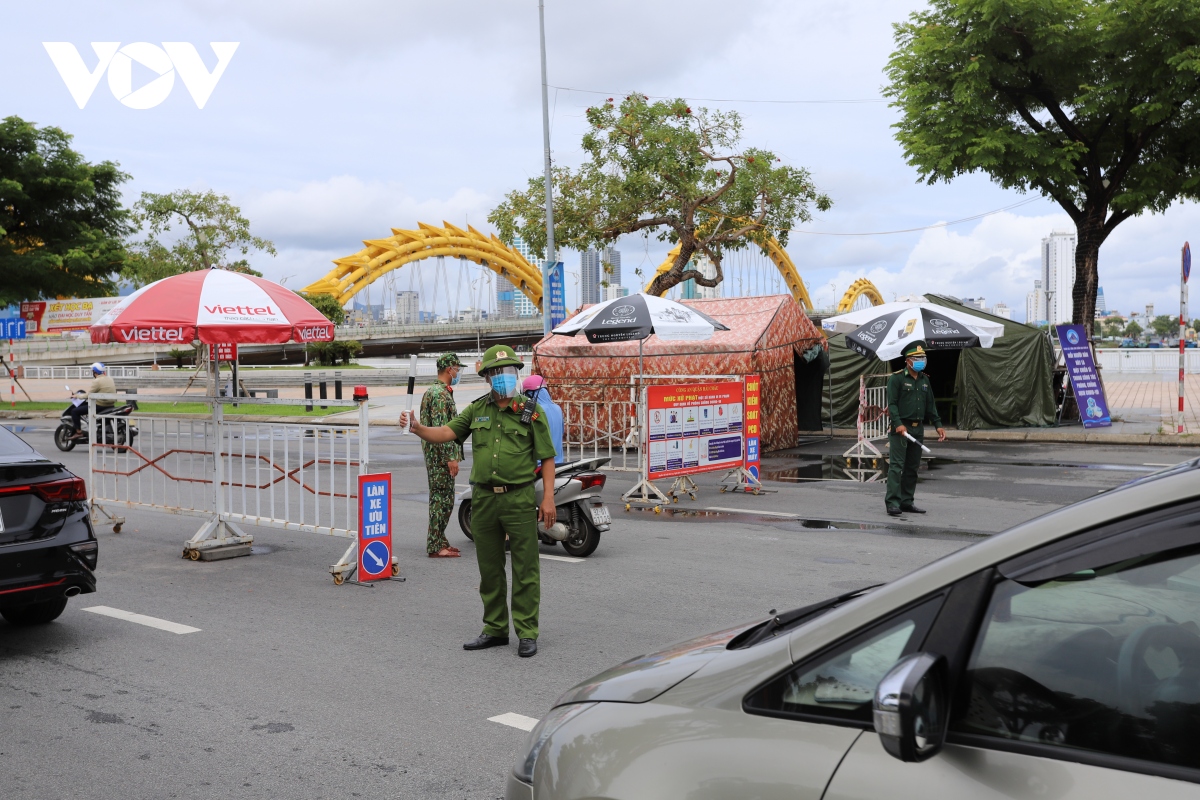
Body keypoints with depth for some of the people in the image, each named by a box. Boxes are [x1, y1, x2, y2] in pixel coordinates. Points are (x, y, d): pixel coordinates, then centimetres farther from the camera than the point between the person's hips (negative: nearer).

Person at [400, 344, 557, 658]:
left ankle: (527, 633, 6)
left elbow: (548, 457, -2)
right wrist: (417, 428, -16)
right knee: (489, 569, 12)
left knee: (525, 570, -1)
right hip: (483, 498, 4)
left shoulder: (531, 412, -2)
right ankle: (495, 629, 24)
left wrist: (548, 497, -9)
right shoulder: (477, 409, 10)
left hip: (519, 497, -4)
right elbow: (446, 433, 3)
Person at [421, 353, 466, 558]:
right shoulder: (441, 394, -16)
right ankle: (435, 546, -4)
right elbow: (441, 430, -22)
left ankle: (439, 541, 22)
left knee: (441, 500, 15)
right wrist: (451, 458, -21)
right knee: (442, 500, -7)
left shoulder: (433, 391, 18)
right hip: (442, 457, -11)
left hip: (435, 456, 11)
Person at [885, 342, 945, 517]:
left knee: (912, 467, 10)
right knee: (896, 465, -9)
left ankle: (907, 502, 17)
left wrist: (938, 425, 11)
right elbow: (892, 403, -12)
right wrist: (898, 424, -23)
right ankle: (893, 503, -10)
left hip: (918, 429, 7)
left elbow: (930, 405, 18)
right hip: (900, 428, -7)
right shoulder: (897, 378, -6)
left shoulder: (924, 380, 15)